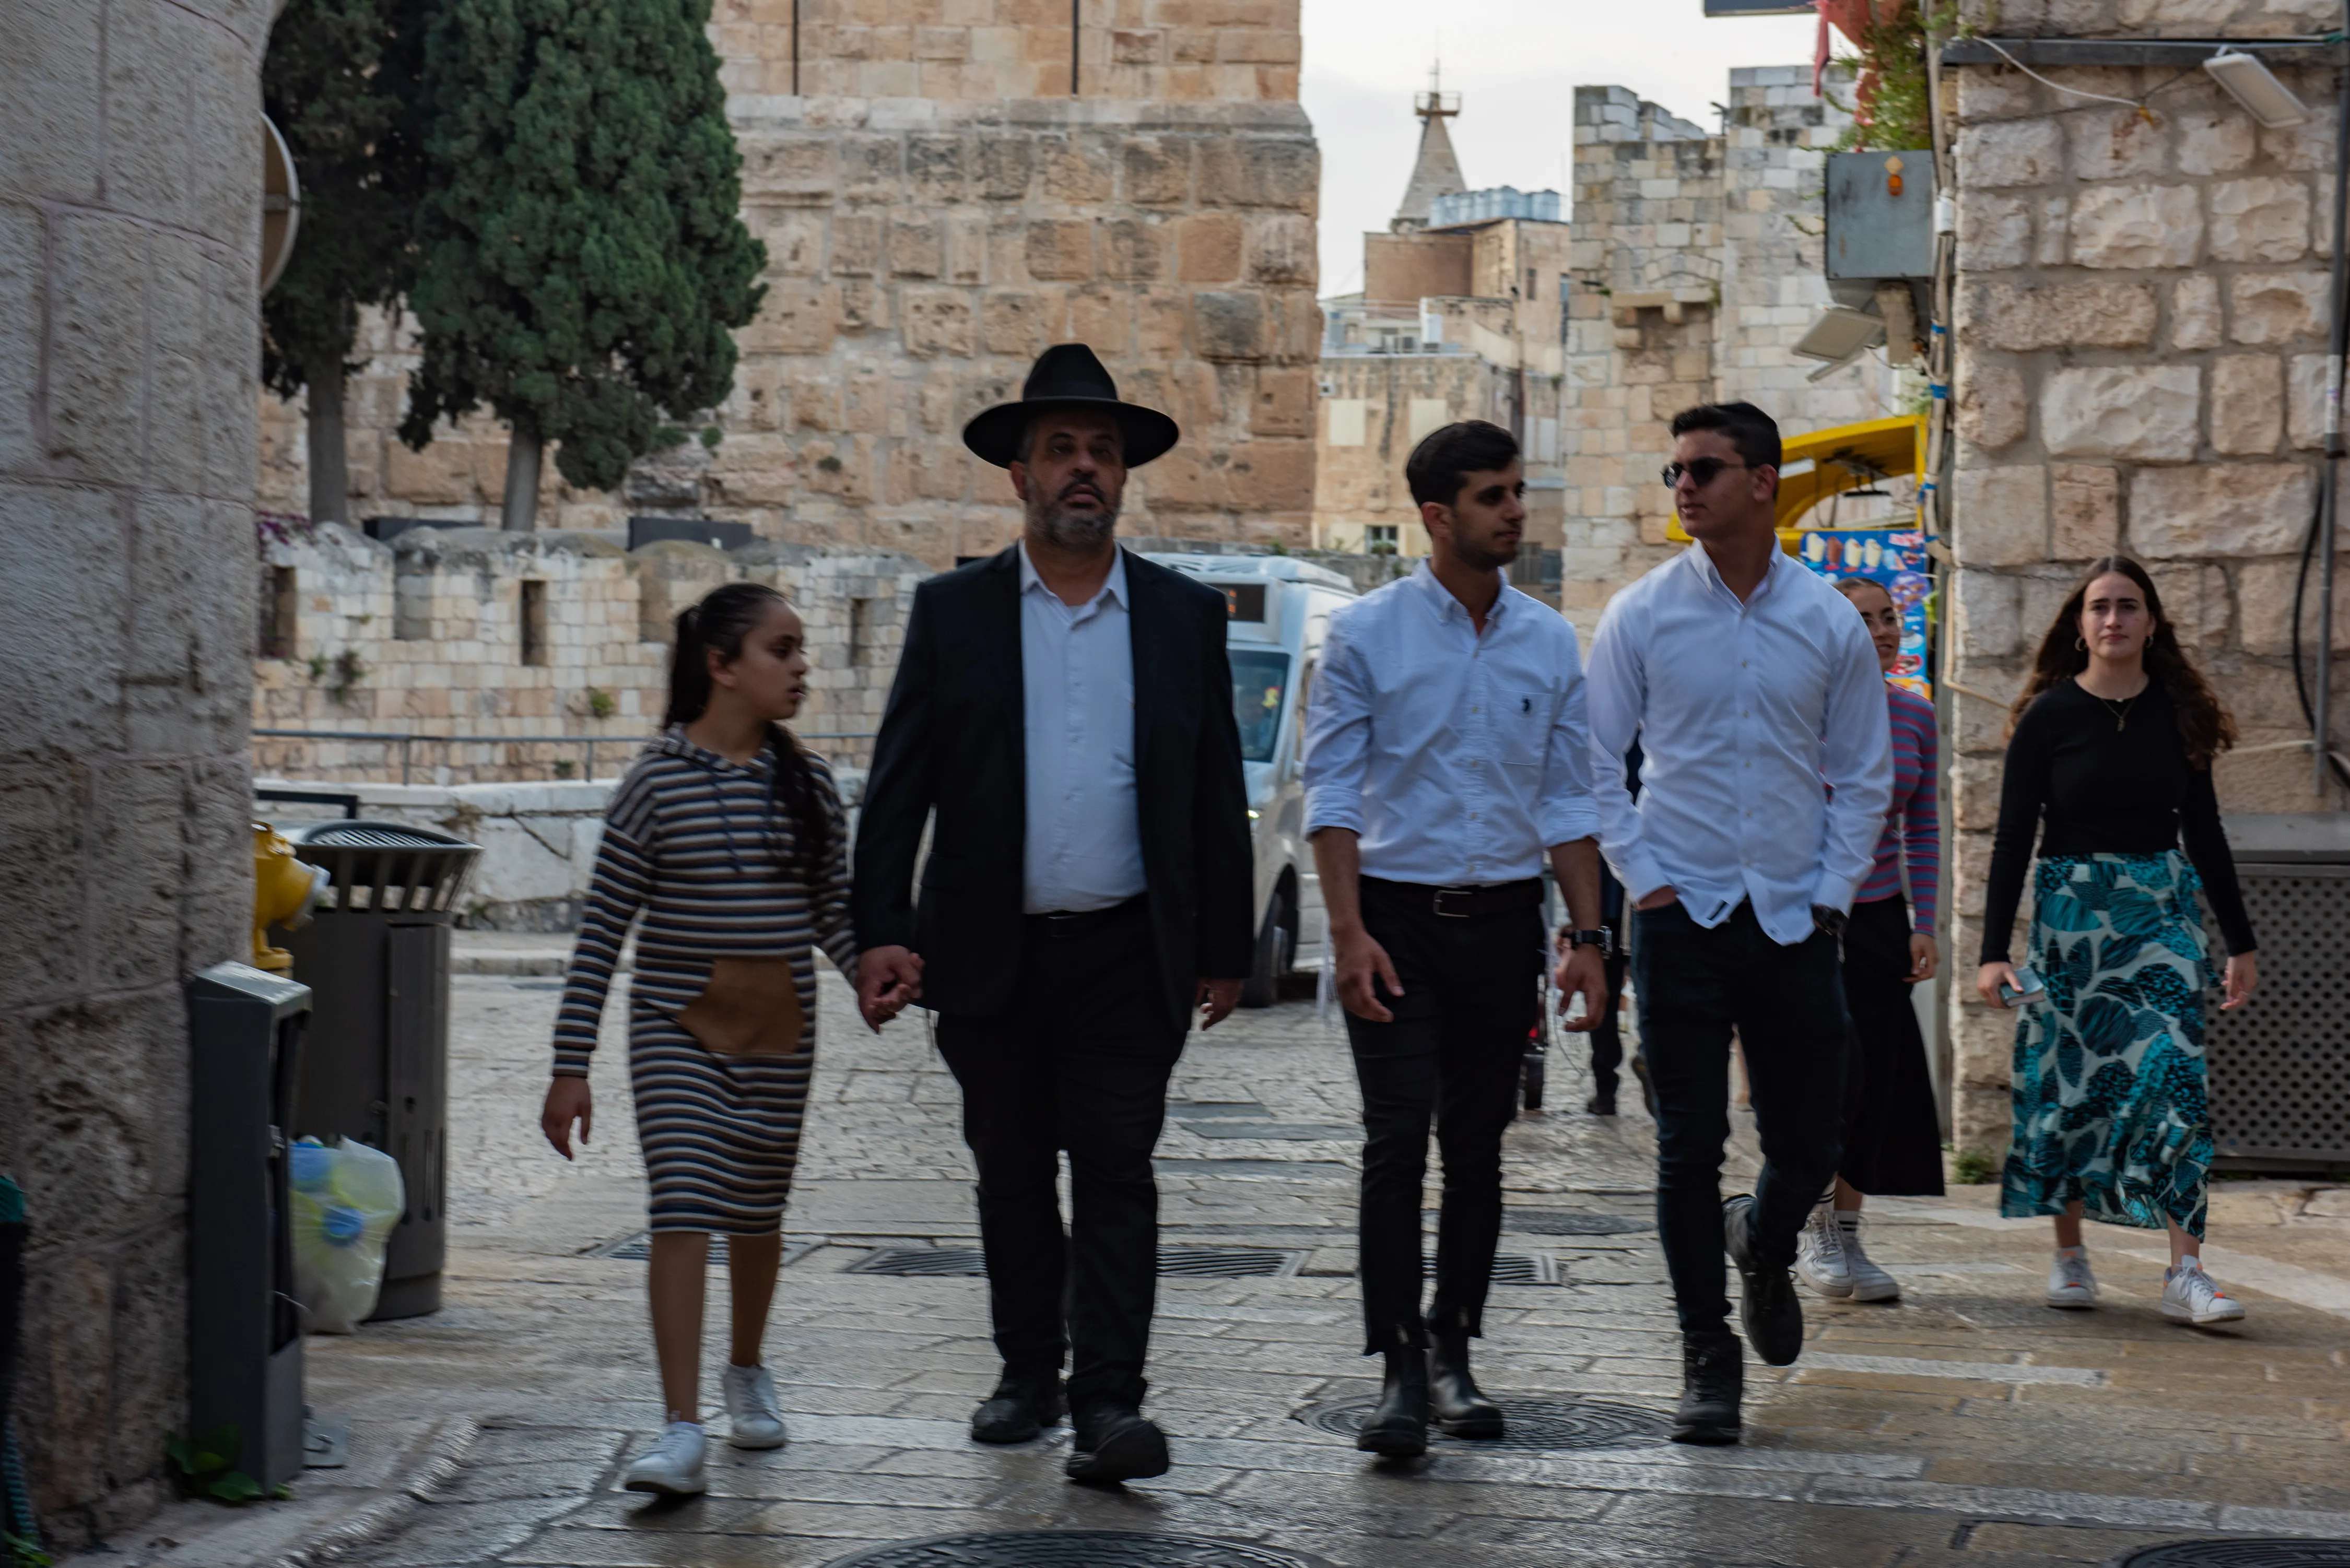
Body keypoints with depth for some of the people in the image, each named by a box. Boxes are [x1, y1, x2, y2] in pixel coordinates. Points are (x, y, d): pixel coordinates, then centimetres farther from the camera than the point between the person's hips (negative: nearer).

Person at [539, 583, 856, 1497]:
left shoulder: (806, 786, 5)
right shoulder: (658, 782, -6)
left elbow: (835, 910, 13)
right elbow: (602, 931, -4)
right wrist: (570, 1067, -6)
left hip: (781, 1032, 4)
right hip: (678, 1028, -4)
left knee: (757, 1212, 14)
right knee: (683, 1211, -14)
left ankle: (747, 1371, 40)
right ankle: (681, 1431, -15)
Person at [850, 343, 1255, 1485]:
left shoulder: (1185, 615, 5)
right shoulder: (953, 612, 4)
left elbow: (1217, 794, 7)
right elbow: (897, 787, 2)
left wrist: (1225, 949, 5)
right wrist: (882, 934, -8)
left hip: (1130, 954, -1)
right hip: (993, 954, 1)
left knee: (1115, 1172, -6)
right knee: (1013, 1178, 11)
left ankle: (1109, 1401, -7)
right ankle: (1029, 1375, 25)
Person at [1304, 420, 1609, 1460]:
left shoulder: (1549, 643, 7)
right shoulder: (1367, 634, -3)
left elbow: (1568, 799, 10)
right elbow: (1332, 789, -4)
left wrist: (1588, 935, 4)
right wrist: (1349, 932, -12)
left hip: (1504, 917, 3)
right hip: (1397, 915, -3)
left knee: (1478, 1146, 8)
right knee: (1396, 1142, -10)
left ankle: (1452, 1351, 20)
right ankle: (1400, 1372, -8)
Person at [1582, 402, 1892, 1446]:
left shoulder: (1830, 623, 4)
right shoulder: (1642, 616, 0)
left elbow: (1864, 774, 10)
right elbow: (1594, 761, 4)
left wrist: (1832, 891, 1)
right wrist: (1641, 875, -4)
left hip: (1794, 919, 1)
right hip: (1681, 917, -1)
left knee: (1810, 1143, 5)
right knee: (1690, 1148, -2)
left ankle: (1763, 1245, 39)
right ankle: (1706, 1357, 9)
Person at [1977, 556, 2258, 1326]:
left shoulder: (2178, 713, 6)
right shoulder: (2049, 715, -2)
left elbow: (2204, 832, 12)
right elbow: (2013, 837, -4)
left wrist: (2240, 943, 12)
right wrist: (1994, 950, -11)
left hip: (2161, 909, 2)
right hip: (2072, 910, -1)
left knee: (2176, 1075, -10)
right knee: (2070, 1081, 2)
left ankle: (2186, 1271, -13)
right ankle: (2069, 1254, 17)